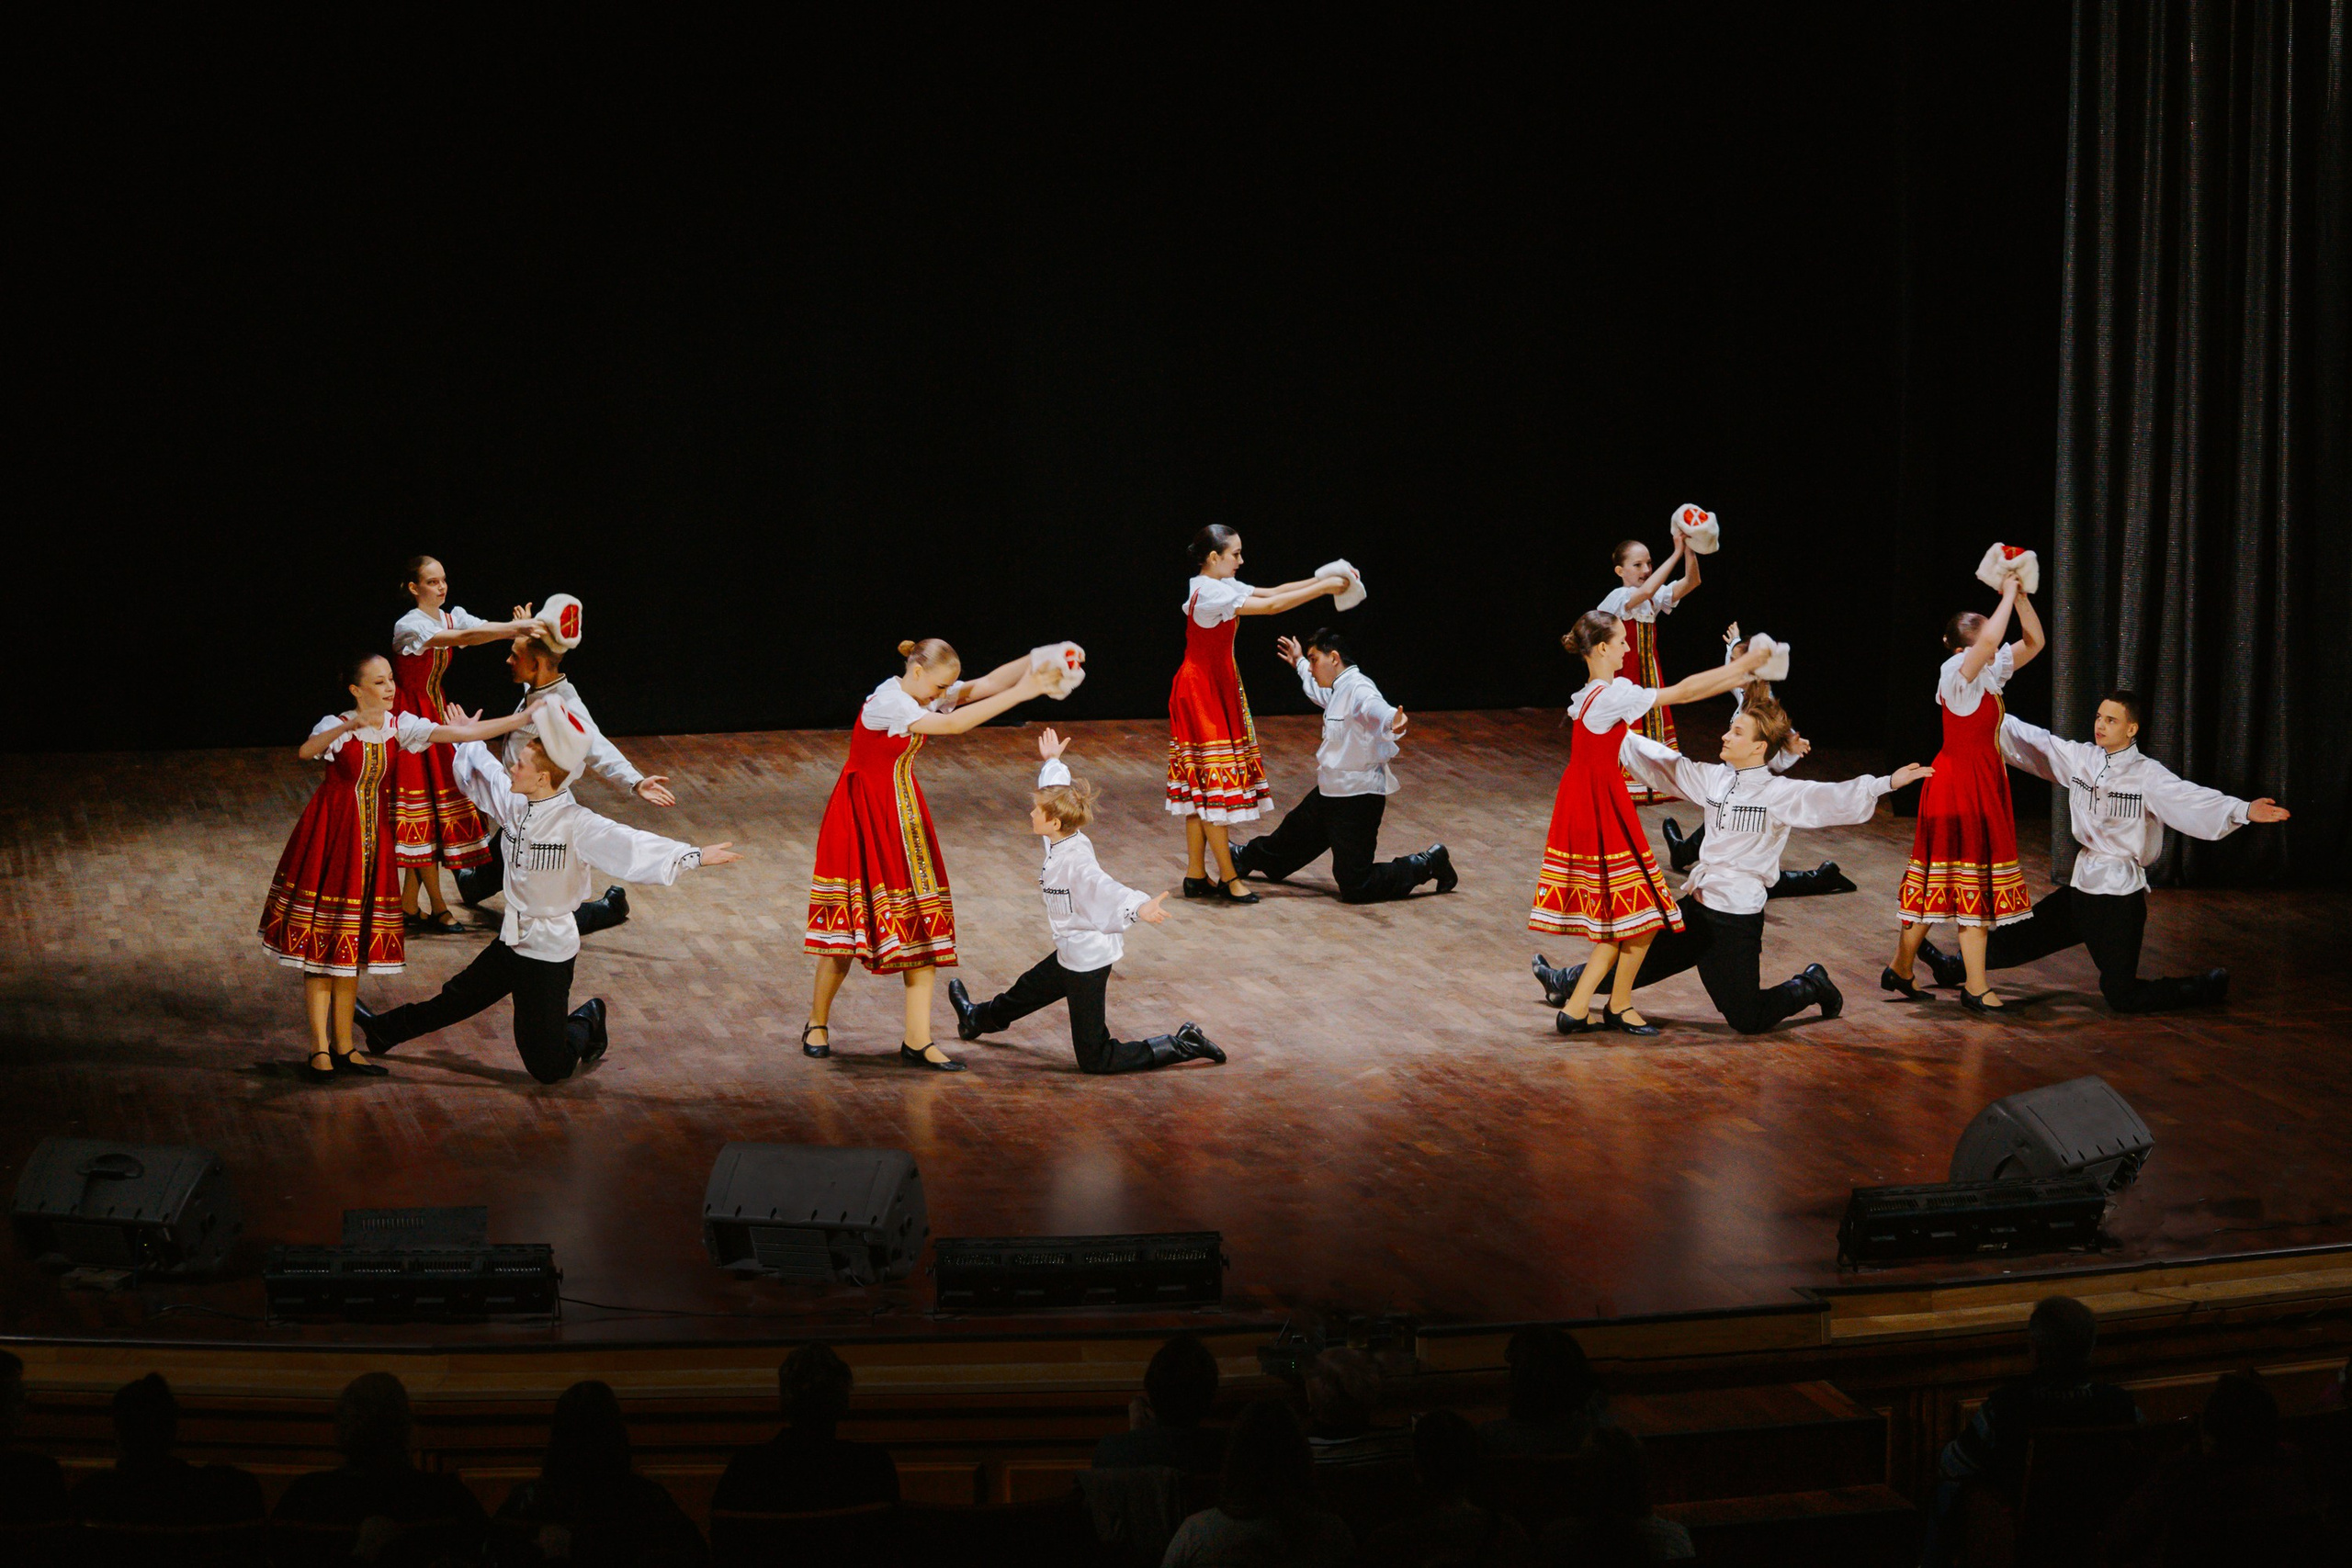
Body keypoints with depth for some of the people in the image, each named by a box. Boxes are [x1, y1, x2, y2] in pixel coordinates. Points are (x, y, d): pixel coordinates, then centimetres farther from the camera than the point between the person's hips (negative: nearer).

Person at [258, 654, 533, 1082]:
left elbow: (462, 733, -4)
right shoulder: (336, 726, -14)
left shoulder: (399, 726, -1)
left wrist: (527, 717, -10)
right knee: (320, 941, -4)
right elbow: (306, 751, -37)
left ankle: (343, 1046, 16)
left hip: (372, 836, 5)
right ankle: (320, 1050, 0)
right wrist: (349, 727, -55)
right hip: (332, 834, -5)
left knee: (353, 944, 9)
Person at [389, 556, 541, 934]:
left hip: (436, 711, 8)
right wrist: (519, 628, -45)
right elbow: (463, 638, -36)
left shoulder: (451, 618, 5)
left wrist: (522, 626, -36)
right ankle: (438, 908, 4)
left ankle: (408, 906, 13)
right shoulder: (409, 626, -20)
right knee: (423, 808, -5)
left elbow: (488, 629, -13)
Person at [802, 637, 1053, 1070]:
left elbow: (985, 684, -7)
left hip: (903, 815, 8)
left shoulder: (926, 694, 2)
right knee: (849, 921, -1)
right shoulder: (888, 702, -23)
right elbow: (952, 724, -32)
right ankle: (817, 1024, 20)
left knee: (922, 923, 1)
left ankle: (918, 1042, 2)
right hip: (862, 817, -8)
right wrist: (1019, 694, -33)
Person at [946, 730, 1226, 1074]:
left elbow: (1103, 886, -48)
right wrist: (1051, 761, 35)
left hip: (1088, 960, -10)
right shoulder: (1062, 842, -3)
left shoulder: (1075, 861, -29)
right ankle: (979, 1019, 67)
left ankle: (1180, 1046, -5)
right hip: (1073, 953, 10)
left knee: (1095, 1059, -5)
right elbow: (1056, 790, 17)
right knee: (1026, 991, 38)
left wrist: (1140, 906, -67)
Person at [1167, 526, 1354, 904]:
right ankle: (1228, 878, -1)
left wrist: (1323, 579, 2)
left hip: (1218, 687, 10)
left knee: (1201, 787, 10)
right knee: (1215, 781, -5)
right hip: (1201, 690, -10)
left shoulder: (1223, 587, 9)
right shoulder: (1209, 592, -20)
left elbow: (1271, 592, 11)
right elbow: (1272, 605, -24)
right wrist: (1323, 587, -19)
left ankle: (1196, 876, 13)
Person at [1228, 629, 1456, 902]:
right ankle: (1247, 858, 63)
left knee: (1355, 887, -11)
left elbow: (1378, 711, -45)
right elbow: (1319, 692, 36)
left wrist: (1394, 723, -69)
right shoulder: (1338, 690, 10)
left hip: (1357, 797, -10)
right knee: (1292, 834, 35)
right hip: (1331, 794, 10)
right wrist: (1299, 664, 53)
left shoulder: (1358, 688, -23)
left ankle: (1428, 864, 4)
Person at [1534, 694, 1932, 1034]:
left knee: (1748, 1021, -1)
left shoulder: (1779, 794, -15)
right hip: (1697, 905, 6)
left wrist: (1887, 784, -41)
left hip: (1736, 918, -6)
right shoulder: (1715, 779, 5)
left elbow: (1829, 800, -28)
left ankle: (1809, 987, 24)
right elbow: (1661, 764, 15)